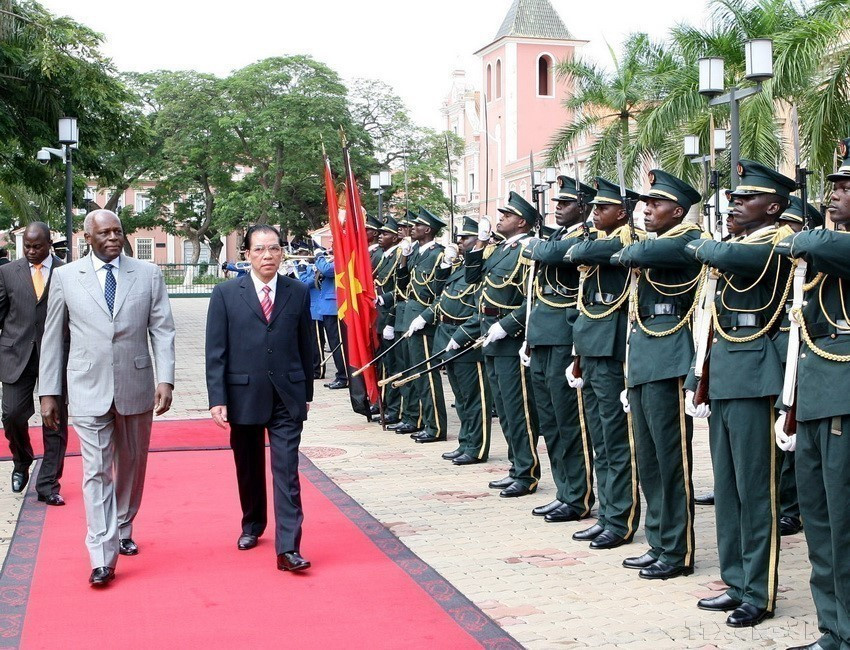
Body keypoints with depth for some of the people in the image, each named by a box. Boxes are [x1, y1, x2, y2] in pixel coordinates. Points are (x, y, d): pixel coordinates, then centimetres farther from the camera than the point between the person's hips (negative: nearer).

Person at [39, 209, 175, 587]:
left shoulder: (148, 274, 3)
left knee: (132, 466, 14)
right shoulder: (65, 277, 3)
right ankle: (103, 558, -2)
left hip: (136, 387, 2)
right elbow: (52, 338, 5)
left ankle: (123, 531, 34)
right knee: (96, 471, -4)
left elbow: (162, 330, 1)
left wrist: (165, 378, -10)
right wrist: (48, 391, 3)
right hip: (89, 390, -1)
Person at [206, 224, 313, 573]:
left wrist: (307, 392, 9)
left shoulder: (298, 293, 3)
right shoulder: (226, 294, -2)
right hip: (244, 396, 0)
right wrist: (217, 399, -9)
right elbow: (215, 351, -3)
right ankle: (252, 526, 38)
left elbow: (305, 346, 8)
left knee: (287, 471, -5)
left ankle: (288, 548, -5)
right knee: (248, 469, 16)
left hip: (287, 397, 0)